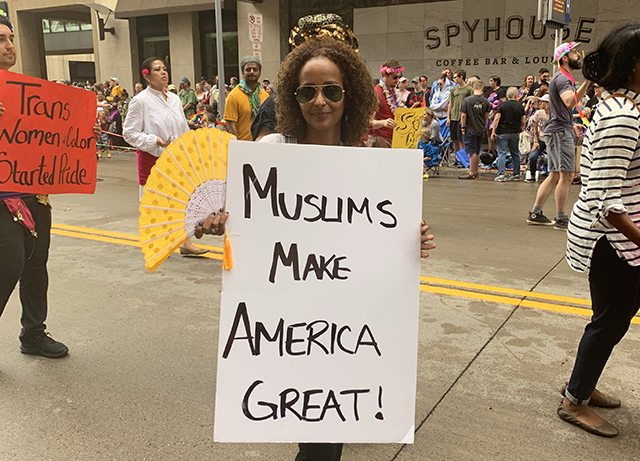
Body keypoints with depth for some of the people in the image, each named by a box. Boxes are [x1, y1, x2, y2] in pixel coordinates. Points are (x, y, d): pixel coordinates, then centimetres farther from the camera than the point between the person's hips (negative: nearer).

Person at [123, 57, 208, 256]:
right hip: (152, 158, -5)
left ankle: (185, 242, 8)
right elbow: (129, 133, -9)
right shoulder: (140, 101, -7)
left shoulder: (175, 99, 11)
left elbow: (184, 129, 18)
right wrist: (155, 141, -20)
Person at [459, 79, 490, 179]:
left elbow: (463, 115, -10)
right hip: (480, 130, 5)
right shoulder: (485, 101, 0)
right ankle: (475, 171, 23)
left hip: (470, 130, -4)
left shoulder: (467, 100, -12)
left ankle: (471, 173, -1)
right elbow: (487, 116, 8)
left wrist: (463, 127, -1)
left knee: (472, 152, -3)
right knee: (477, 152, 13)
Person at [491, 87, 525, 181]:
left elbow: (496, 119, -11)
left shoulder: (502, 105, -5)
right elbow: (523, 122, 7)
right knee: (515, 154, 13)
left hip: (503, 132, -3)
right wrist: (521, 129, 25)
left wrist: (493, 131, -8)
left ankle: (501, 175, -10)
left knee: (502, 153, -3)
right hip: (515, 133, 3)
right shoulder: (520, 106, 4)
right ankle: (516, 174, 18)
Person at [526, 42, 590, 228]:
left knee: (555, 176, 11)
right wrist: (586, 83, -28)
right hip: (560, 132, -11)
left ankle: (535, 214, 14)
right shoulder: (562, 78, -11)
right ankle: (561, 219, -4)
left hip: (557, 131, 11)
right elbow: (569, 102, -29)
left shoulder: (562, 78, 23)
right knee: (566, 175, -8)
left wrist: (572, 125, 20)